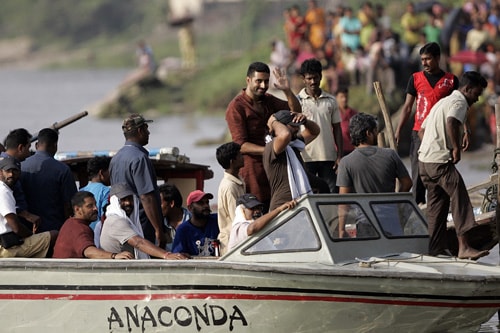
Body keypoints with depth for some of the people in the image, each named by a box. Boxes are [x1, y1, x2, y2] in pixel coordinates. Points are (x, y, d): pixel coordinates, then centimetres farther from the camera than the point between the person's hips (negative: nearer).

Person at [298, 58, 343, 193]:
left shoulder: (330, 101, 10)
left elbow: (336, 129, 12)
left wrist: (340, 156, 5)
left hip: (328, 157, 2)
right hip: (306, 157, -2)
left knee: (332, 193, 1)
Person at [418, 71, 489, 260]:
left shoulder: (443, 101, 25)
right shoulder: (460, 102, -6)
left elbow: (422, 129, 29)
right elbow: (451, 122, -27)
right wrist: (456, 148, -20)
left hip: (425, 159, 10)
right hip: (440, 161, -10)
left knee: (437, 203, 15)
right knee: (459, 198, -13)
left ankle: (436, 247, 18)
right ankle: (463, 247, -23)